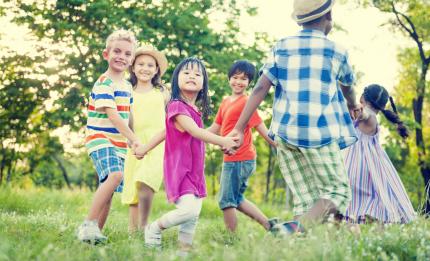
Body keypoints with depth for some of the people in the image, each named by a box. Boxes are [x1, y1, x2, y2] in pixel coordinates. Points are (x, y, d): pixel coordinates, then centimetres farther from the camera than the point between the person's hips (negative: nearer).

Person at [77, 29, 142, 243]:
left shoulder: (127, 86, 15)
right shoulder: (104, 84, -12)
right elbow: (112, 115, -21)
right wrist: (134, 139, -27)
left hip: (118, 143, 9)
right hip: (100, 139, -9)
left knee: (109, 191, 8)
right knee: (115, 175, -31)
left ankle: (95, 232, 17)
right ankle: (89, 224, -27)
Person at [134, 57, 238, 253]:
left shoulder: (196, 110, 13)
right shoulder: (177, 106, -13)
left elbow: (167, 131, 21)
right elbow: (196, 132, -24)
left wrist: (146, 148, 27)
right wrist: (223, 141, -26)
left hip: (194, 171, 9)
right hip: (179, 169, -9)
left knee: (192, 218, 6)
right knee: (188, 209, -22)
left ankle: (184, 250, 14)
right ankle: (154, 228, 2)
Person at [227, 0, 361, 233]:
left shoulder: (280, 47, 9)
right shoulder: (336, 51, 5)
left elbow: (260, 88, 0)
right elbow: (347, 88, 24)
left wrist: (239, 128, 1)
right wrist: (352, 105, 46)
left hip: (285, 132, 4)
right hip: (319, 132, -4)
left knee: (304, 200, 9)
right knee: (338, 191, 3)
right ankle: (295, 228, -21)